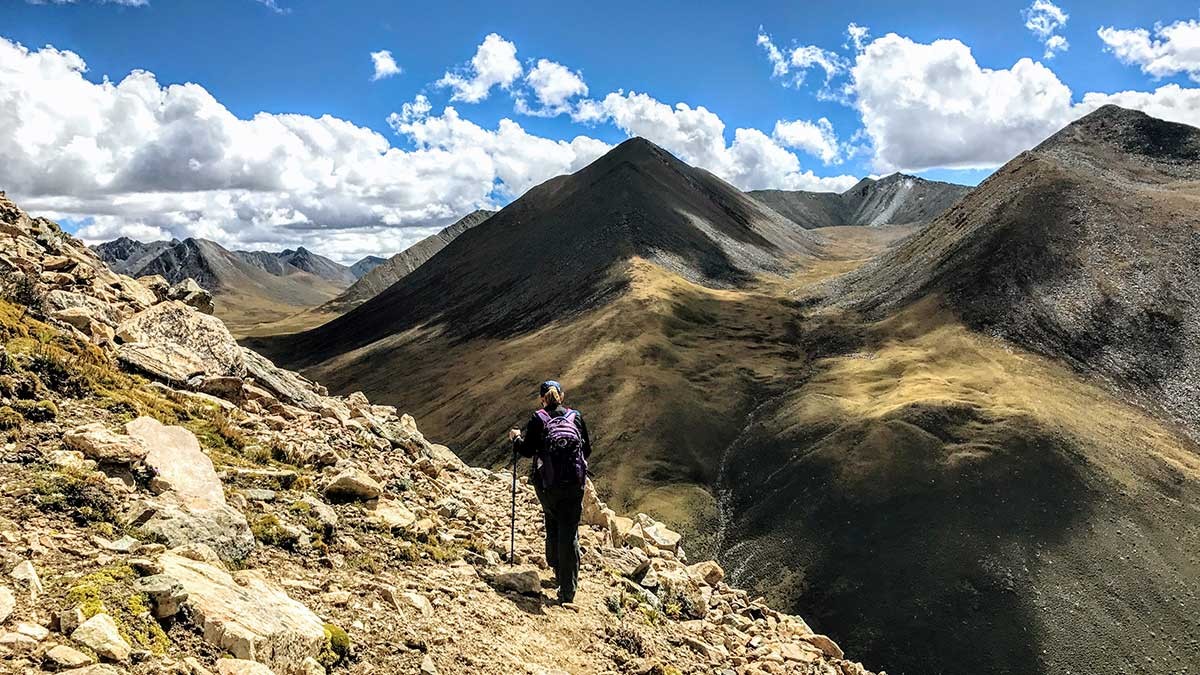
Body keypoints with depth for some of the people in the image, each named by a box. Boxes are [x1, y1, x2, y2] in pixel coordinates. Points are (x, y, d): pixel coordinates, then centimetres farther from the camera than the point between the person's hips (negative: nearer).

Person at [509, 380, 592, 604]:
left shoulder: (537, 419, 2)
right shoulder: (576, 417, 9)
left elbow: (526, 450, -1)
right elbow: (587, 449, 14)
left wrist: (516, 437, 19)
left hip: (547, 482, -1)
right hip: (575, 482, 1)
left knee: (552, 525, 23)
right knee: (569, 534, 2)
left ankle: (557, 569, 28)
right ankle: (567, 591, 0)